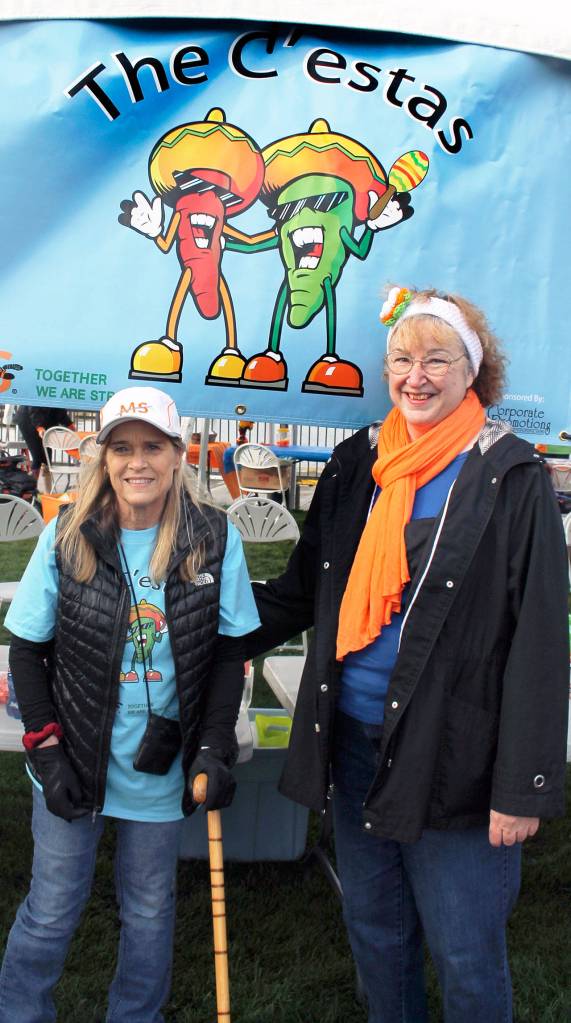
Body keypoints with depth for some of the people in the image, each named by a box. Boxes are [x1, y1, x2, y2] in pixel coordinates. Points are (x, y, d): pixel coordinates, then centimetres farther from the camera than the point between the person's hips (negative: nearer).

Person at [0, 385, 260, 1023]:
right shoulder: (67, 537, -9)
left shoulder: (215, 540, -9)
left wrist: (215, 746, -8)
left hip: (162, 769, 1)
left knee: (149, 912, 18)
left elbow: (229, 652, -2)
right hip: (74, 761, 0)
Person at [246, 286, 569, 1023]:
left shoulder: (509, 477, -9)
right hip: (355, 740, 5)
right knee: (374, 934, 21)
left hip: (454, 755, -5)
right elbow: (302, 594, 14)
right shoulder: (356, 463, 6)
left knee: (466, 958, 9)